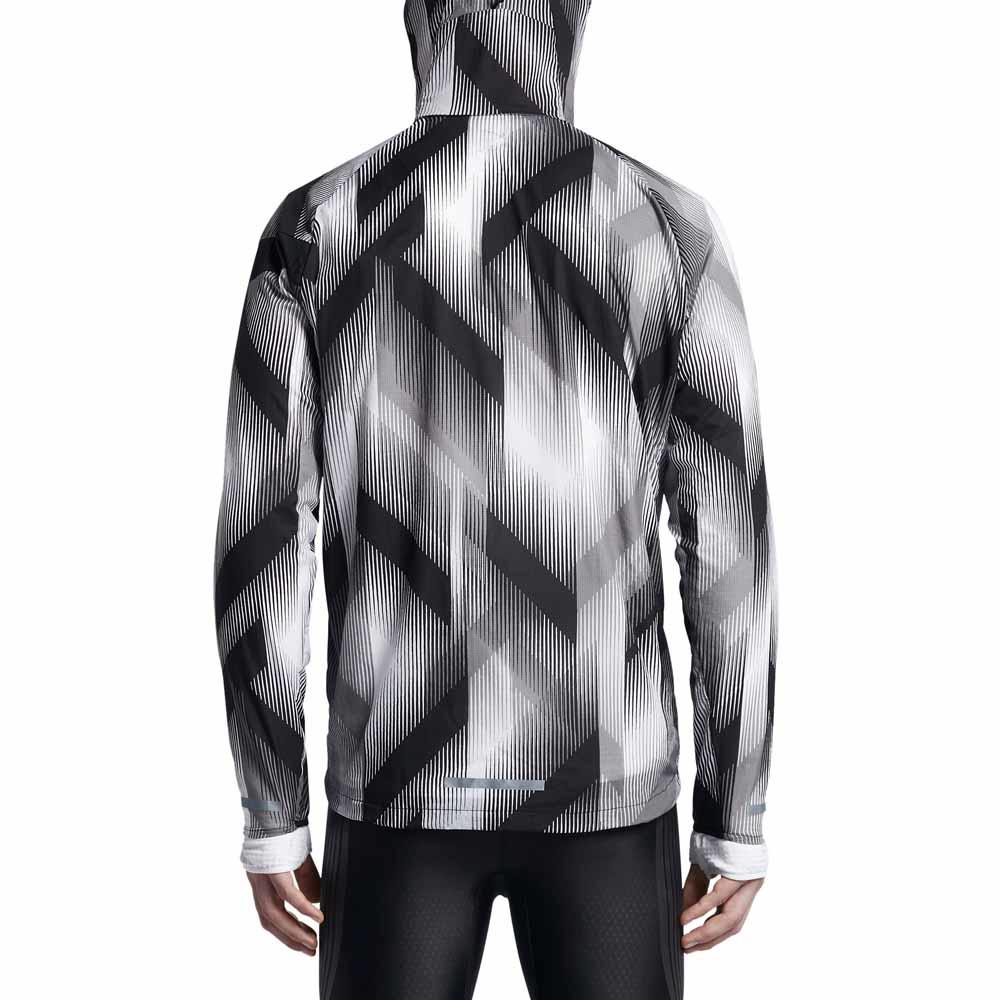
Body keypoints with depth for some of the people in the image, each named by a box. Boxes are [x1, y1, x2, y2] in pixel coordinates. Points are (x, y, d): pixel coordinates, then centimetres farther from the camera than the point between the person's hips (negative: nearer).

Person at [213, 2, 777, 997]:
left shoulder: (309, 229, -7)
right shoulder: (674, 231, -8)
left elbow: (258, 553, -8)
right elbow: (729, 560, -8)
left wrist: (271, 820, 4)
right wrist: (736, 826, 4)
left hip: (401, 783, 1)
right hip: (603, 785, 0)